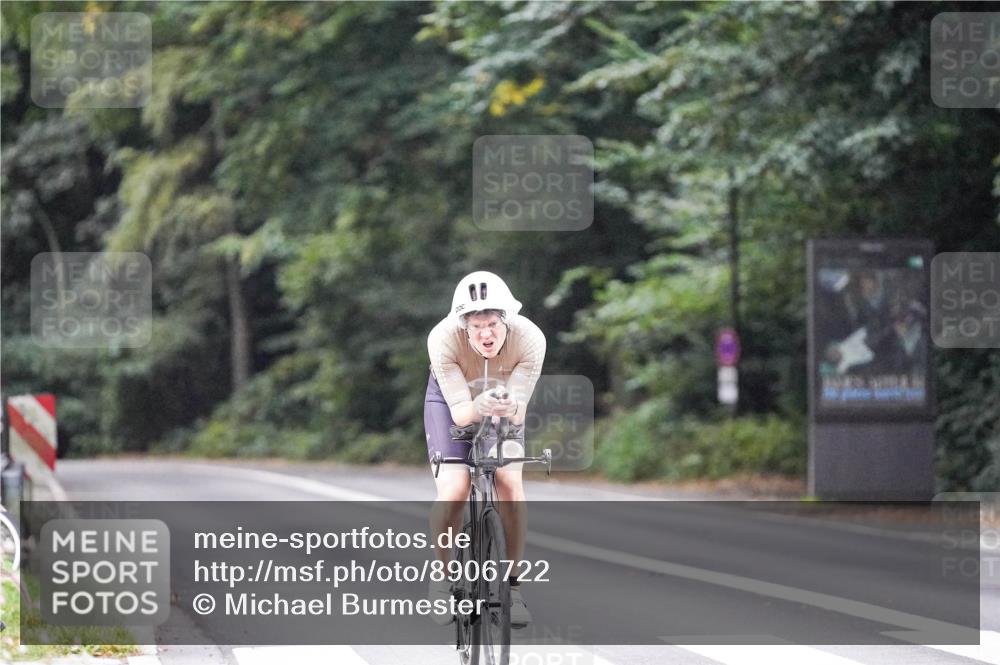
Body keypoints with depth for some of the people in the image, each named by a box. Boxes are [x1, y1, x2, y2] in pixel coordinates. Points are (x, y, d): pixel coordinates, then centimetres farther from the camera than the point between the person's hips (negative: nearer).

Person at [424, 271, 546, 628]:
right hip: (452, 400, -1)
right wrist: (479, 407, -56)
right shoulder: (443, 339, -36)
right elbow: (460, 412, -36)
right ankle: (441, 579, 2)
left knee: (511, 483, -21)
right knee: (454, 489, -21)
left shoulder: (530, 339, -34)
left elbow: (519, 411, -31)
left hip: (503, 401, 1)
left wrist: (509, 408, -53)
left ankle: (512, 584, -6)